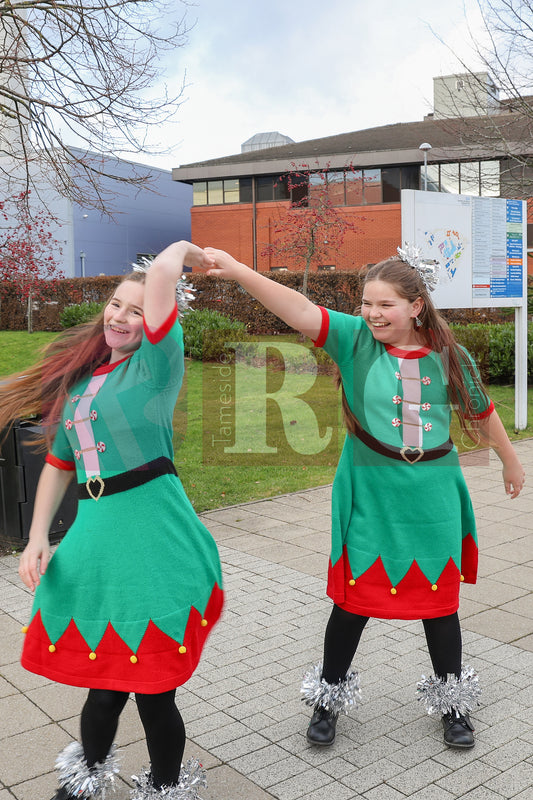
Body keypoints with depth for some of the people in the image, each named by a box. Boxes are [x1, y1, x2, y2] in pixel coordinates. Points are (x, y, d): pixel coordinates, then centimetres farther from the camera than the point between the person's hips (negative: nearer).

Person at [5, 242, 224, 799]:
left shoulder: (155, 365, -5)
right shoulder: (78, 380, 13)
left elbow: (162, 270, -19)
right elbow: (59, 463, 16)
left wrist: (186, 251, 1)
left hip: (153, 535, -5)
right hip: (94, 533, 5)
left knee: (150, 682, 5)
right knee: (105, 673, 17)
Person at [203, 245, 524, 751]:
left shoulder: (449, 356, -2)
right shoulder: (356, 340, -8)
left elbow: (482, 412, 13)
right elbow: (299, 312, -23)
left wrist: (511, 462, 25)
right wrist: (238, 271, -37)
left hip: (432, 496, 2)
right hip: (368, 496, -1)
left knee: (438, 598, 13)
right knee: (354, 598, 8)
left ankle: (452, 702, 35)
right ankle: (329, 696, 31)